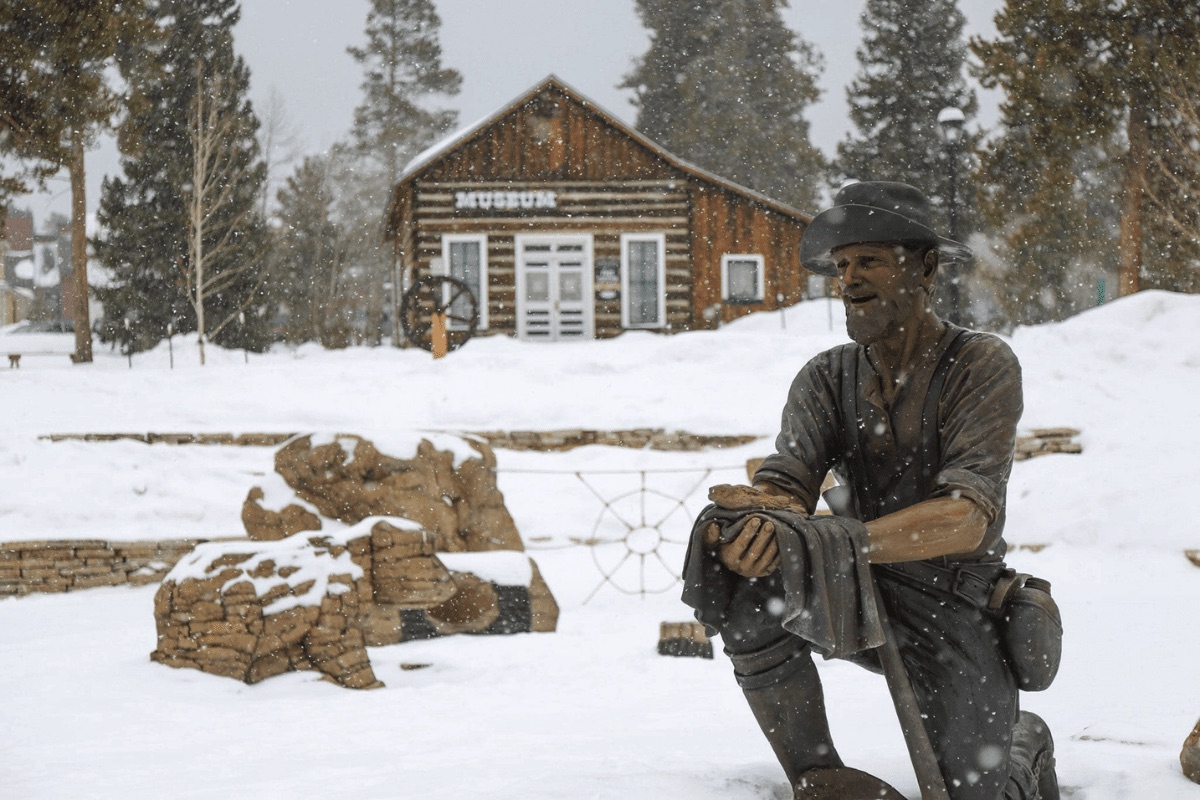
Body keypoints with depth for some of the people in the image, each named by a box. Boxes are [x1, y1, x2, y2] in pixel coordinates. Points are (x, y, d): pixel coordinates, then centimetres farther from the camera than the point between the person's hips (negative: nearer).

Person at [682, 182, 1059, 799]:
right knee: (750, 587, -27)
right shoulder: (826, 378, -1)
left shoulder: (982, 365, -14)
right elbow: (784, 486, -16)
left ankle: (1023, 745, 24)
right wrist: (757, 516, -43)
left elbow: (966, 519, -28)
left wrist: (829, 539, -43)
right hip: (857, 599, 3)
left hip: (954, 613, -3)